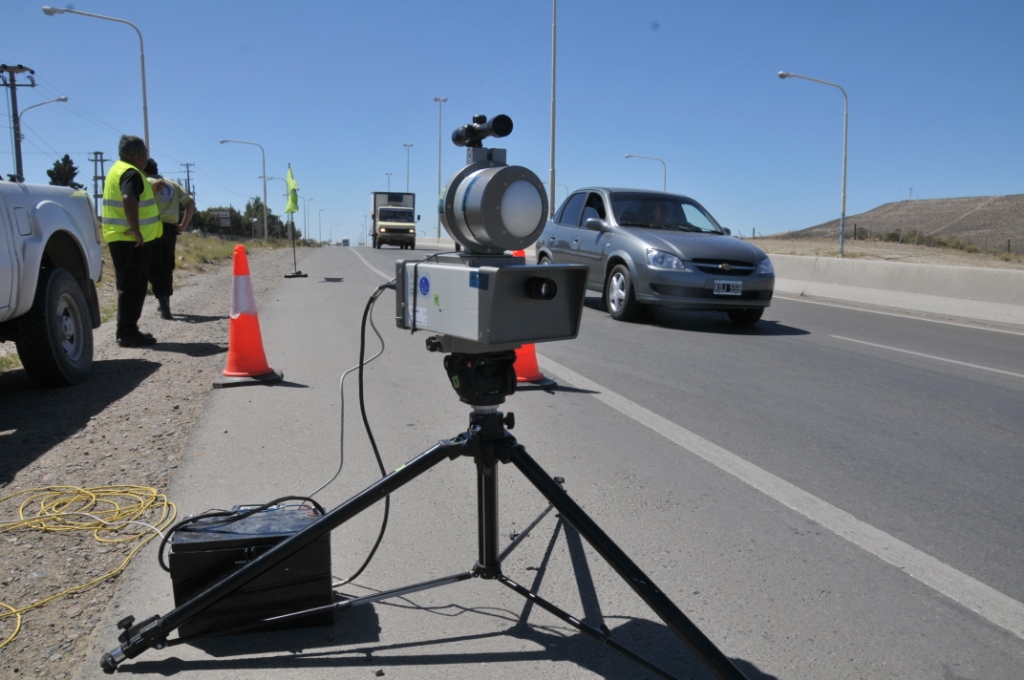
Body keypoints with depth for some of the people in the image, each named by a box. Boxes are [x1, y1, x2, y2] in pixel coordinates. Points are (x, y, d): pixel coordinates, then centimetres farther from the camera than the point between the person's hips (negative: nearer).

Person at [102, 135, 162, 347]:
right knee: (132, 287, -6)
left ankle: (127, 331, 22)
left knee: (129, 286, 15)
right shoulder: (131, 173, -14)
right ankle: (128, 333, -2)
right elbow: (129, 199, -31)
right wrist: (136, 230, -27)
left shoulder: (118, 169, 19)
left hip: (120, 238, 10)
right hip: (131, 240, -10)